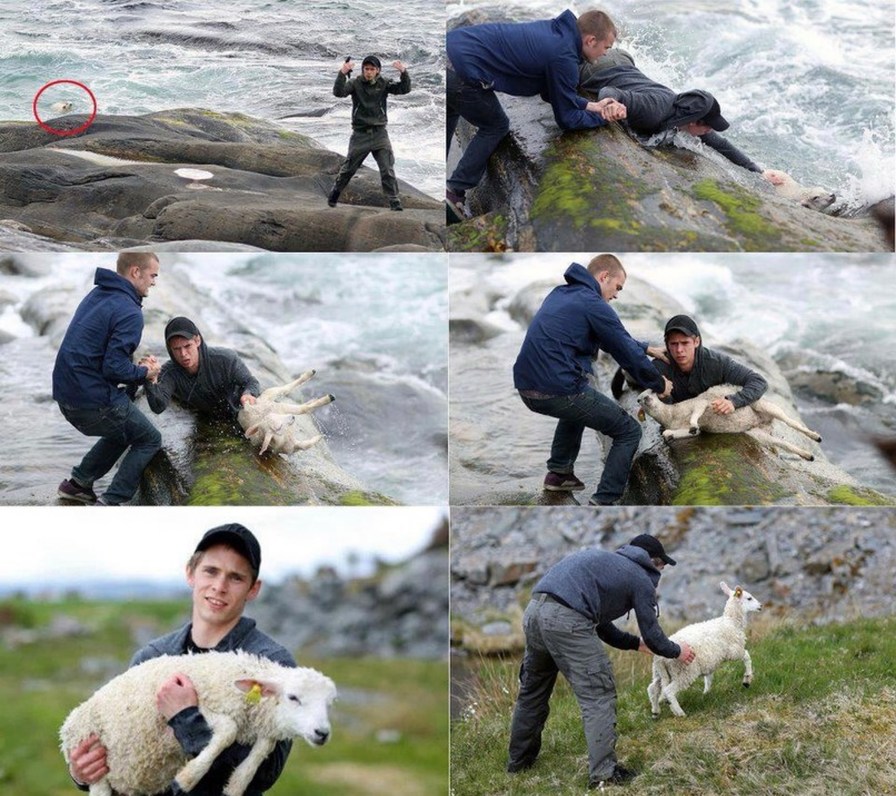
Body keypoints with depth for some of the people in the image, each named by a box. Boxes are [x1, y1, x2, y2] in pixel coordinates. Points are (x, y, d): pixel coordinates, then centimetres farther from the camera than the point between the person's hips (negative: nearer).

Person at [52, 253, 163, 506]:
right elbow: (114, 368, -22)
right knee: (150, 440, 9)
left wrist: (136, 366, 7)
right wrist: (144, 373, -4)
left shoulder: (97, 295, 10)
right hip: (95, 399, -9)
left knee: (123, 429, 29)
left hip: (66, 394, 9)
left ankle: (78, 482, 26)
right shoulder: (129, 312, -18)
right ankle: (110, 503, 1)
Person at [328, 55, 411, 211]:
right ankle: (334, 195, 30)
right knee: (348, 168, 10)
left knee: (387, 169, -6)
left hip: (380, 134, 1)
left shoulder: (383, 84, 0)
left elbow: (404, 89, -10)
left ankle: (394, 202, -2)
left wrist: (403, 72, -28)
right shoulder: (355, 84, -5)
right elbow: (338, 92, -20)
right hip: (360, 134, -1)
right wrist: (342, 73, -37)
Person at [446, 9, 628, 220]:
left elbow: (551, 92, 23)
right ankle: (455, 192, 15)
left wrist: (592, 106, 16)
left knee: (451, 116, 31)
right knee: (496, 128, 13)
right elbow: (567, 119, -1)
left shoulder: (554, 29, 13)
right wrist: (604, 117, 12)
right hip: (461, 69, -8)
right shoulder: (563, 58, -12)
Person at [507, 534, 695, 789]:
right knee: (598, 695, -1)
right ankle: (603, 772, -4)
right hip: (567, 619, -8)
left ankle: (520, 758, 34)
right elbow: (652, 634, 15)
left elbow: (600, 625, 39)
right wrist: (677, 651, 34)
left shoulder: (607, 562, 33)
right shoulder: (641, 579, 11)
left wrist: (636, 643, 47)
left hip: (534, 612, 8)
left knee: (532, 689, 22)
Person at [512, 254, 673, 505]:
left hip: (526, 387, 9)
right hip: (558, 389, -9)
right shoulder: (594, 305, -7)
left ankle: (558, 472, 35)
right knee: (629, 431, 5)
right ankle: (602, 502, -2)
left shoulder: (561, 294, 20)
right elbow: (628, 355, -3)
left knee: (578, 405, 40)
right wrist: (659, 384, 12)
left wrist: (647, 349, 33)